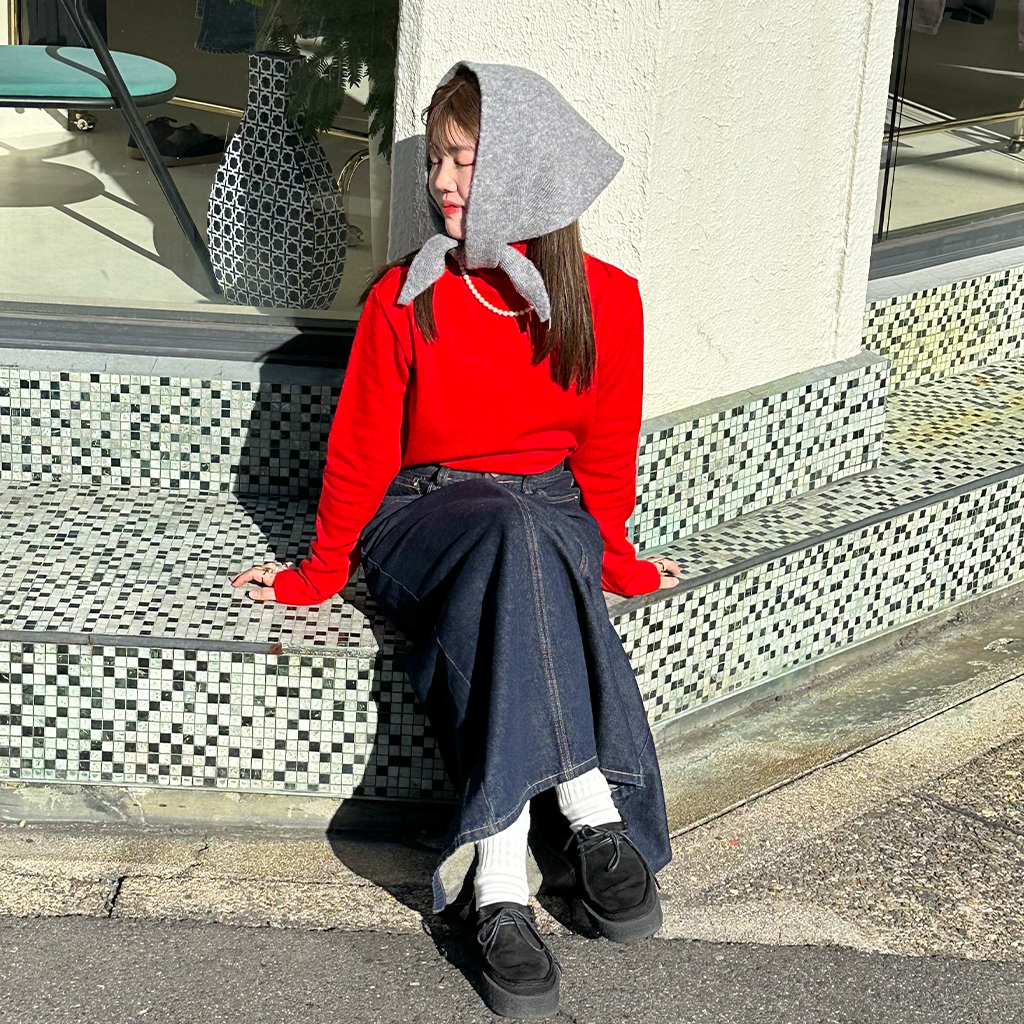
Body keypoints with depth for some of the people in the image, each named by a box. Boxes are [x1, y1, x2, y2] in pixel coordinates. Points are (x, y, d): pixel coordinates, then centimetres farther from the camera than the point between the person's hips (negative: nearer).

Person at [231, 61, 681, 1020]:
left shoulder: (605, 299, 0)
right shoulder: (402, 301, -3)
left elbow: (608, 453, 11)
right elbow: (361, 447, 5)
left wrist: (610, 556, 15)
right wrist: (322, 572, 9)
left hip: (554, 515, 1)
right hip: (424, 516, -1)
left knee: (514, 575, -37)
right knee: (513, 536, -38)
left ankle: (500, 873, -43)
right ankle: (593, 813, -45)